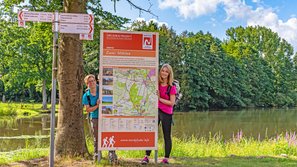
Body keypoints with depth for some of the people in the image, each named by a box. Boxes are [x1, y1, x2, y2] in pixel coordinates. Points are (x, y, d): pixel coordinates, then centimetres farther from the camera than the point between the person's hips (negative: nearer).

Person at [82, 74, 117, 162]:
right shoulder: (86, 95, -2)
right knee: (96, 137, 7)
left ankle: (112, 154, 0)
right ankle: (97, 154, 23)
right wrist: (97, 106, -18)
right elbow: (88, 109, -4)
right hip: (94, 118, 1)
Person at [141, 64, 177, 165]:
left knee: (167, 136, 5)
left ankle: (166, 158, 13)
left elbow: (172, 103, -10)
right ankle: (147, 156, 3)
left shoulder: (172, 87, -4)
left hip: (166, 113, -3)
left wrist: (160, 98, -14)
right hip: (156, 111, 3)